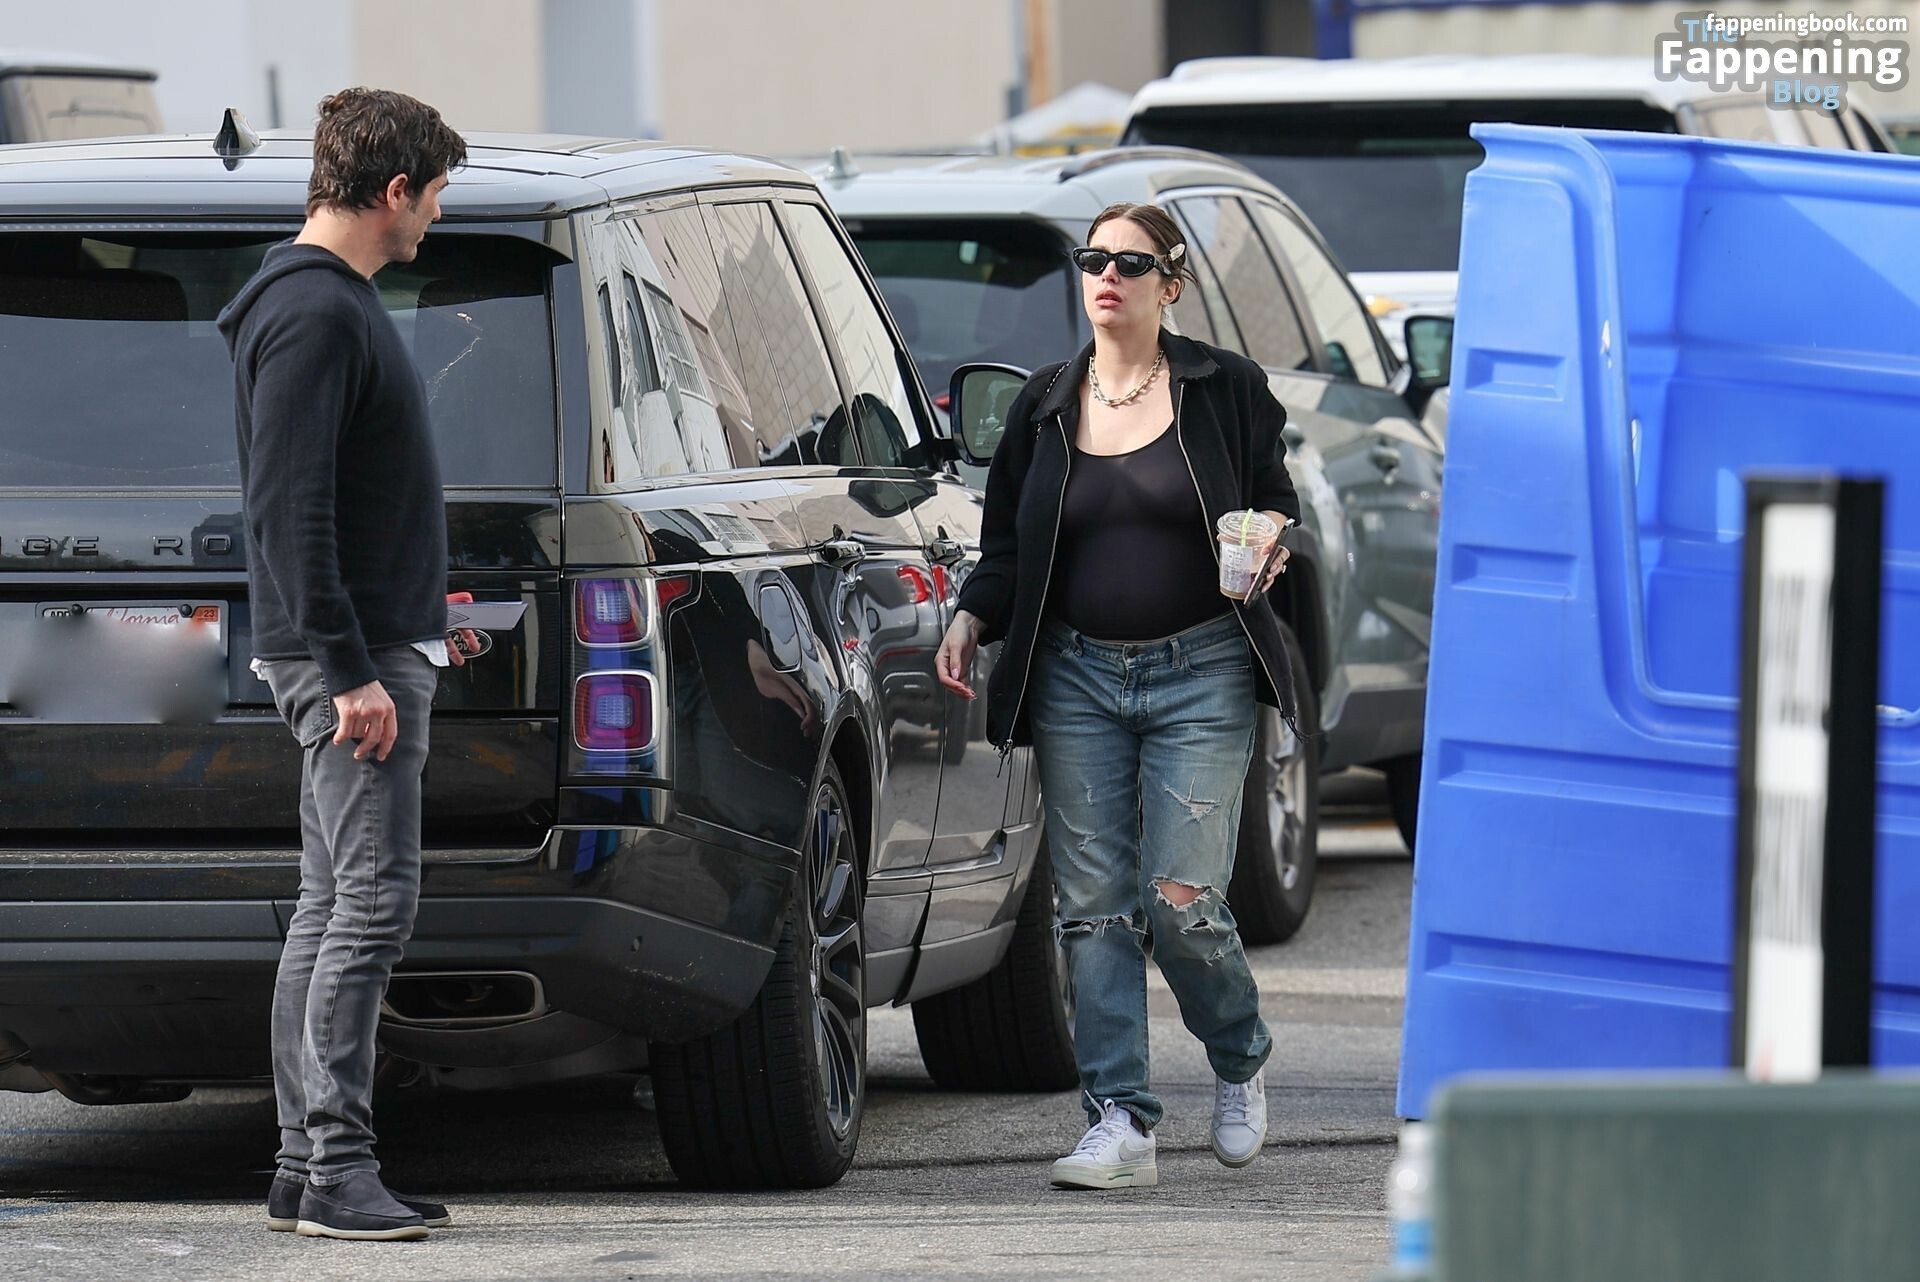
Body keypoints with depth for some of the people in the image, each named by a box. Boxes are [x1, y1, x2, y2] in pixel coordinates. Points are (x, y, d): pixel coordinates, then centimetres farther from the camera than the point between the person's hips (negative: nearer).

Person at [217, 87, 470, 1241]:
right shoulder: (314, 313, -16)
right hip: (353, 656, -11)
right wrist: (350, 670, -23)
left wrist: (417, 617, 29)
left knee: (332, 909, 10)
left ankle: (307, 1168, 13)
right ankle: (334, 1168, -13)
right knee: (373, 903, -12)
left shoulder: (338, 303, 17)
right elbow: (290, 508, -21)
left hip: (377, 651, 11)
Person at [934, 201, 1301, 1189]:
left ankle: (1239, 1066, 20)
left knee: (1182, 903, -9)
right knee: (1093, 908, -3)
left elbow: (1275, 501, 10)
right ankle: (1120, 1124, -1)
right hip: (1077, 676, 3)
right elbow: (1007, 545, 15)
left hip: (1199, 673, -3)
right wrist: (971, 618, -2)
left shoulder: (1225, 391, 2)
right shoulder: (1045, 405, 10)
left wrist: (1269, 543, -13)